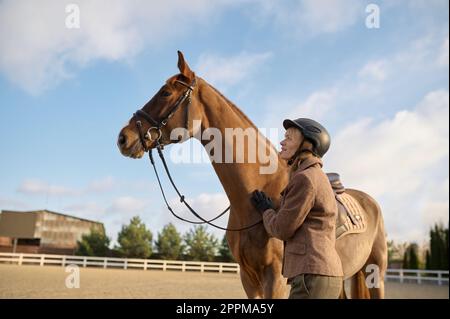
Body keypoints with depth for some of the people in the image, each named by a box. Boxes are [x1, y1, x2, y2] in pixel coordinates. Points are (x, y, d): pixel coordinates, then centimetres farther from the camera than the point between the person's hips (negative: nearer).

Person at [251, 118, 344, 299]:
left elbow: (282, 229, -11)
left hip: (312, 276, -10)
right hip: (322, 275, 10)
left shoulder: (305, 179, -14)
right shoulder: (315, 176, 17)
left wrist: (266, 211, 8)